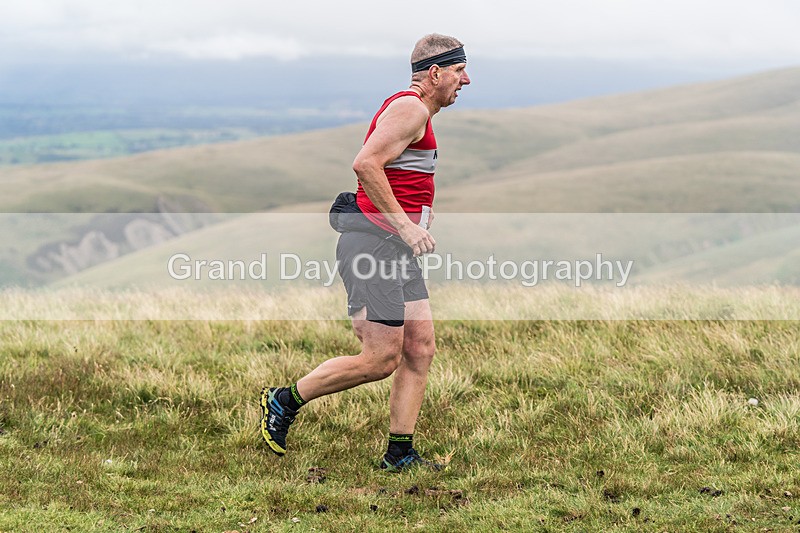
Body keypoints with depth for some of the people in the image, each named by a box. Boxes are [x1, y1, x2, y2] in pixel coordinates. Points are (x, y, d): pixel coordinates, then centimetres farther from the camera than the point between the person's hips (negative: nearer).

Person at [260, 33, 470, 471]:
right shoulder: (411, 108, -11)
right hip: (373, 243, -11)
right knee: (381, 359, -9)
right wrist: (404, 225, -24)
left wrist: (418, 209, 20)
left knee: (419, 349, 4)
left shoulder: (413, 111, 21)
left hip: (398, 250, 11)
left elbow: (380, 171, 29)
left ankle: (400, 452, 8)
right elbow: (366, 164, -24)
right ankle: (284, 402, 5)